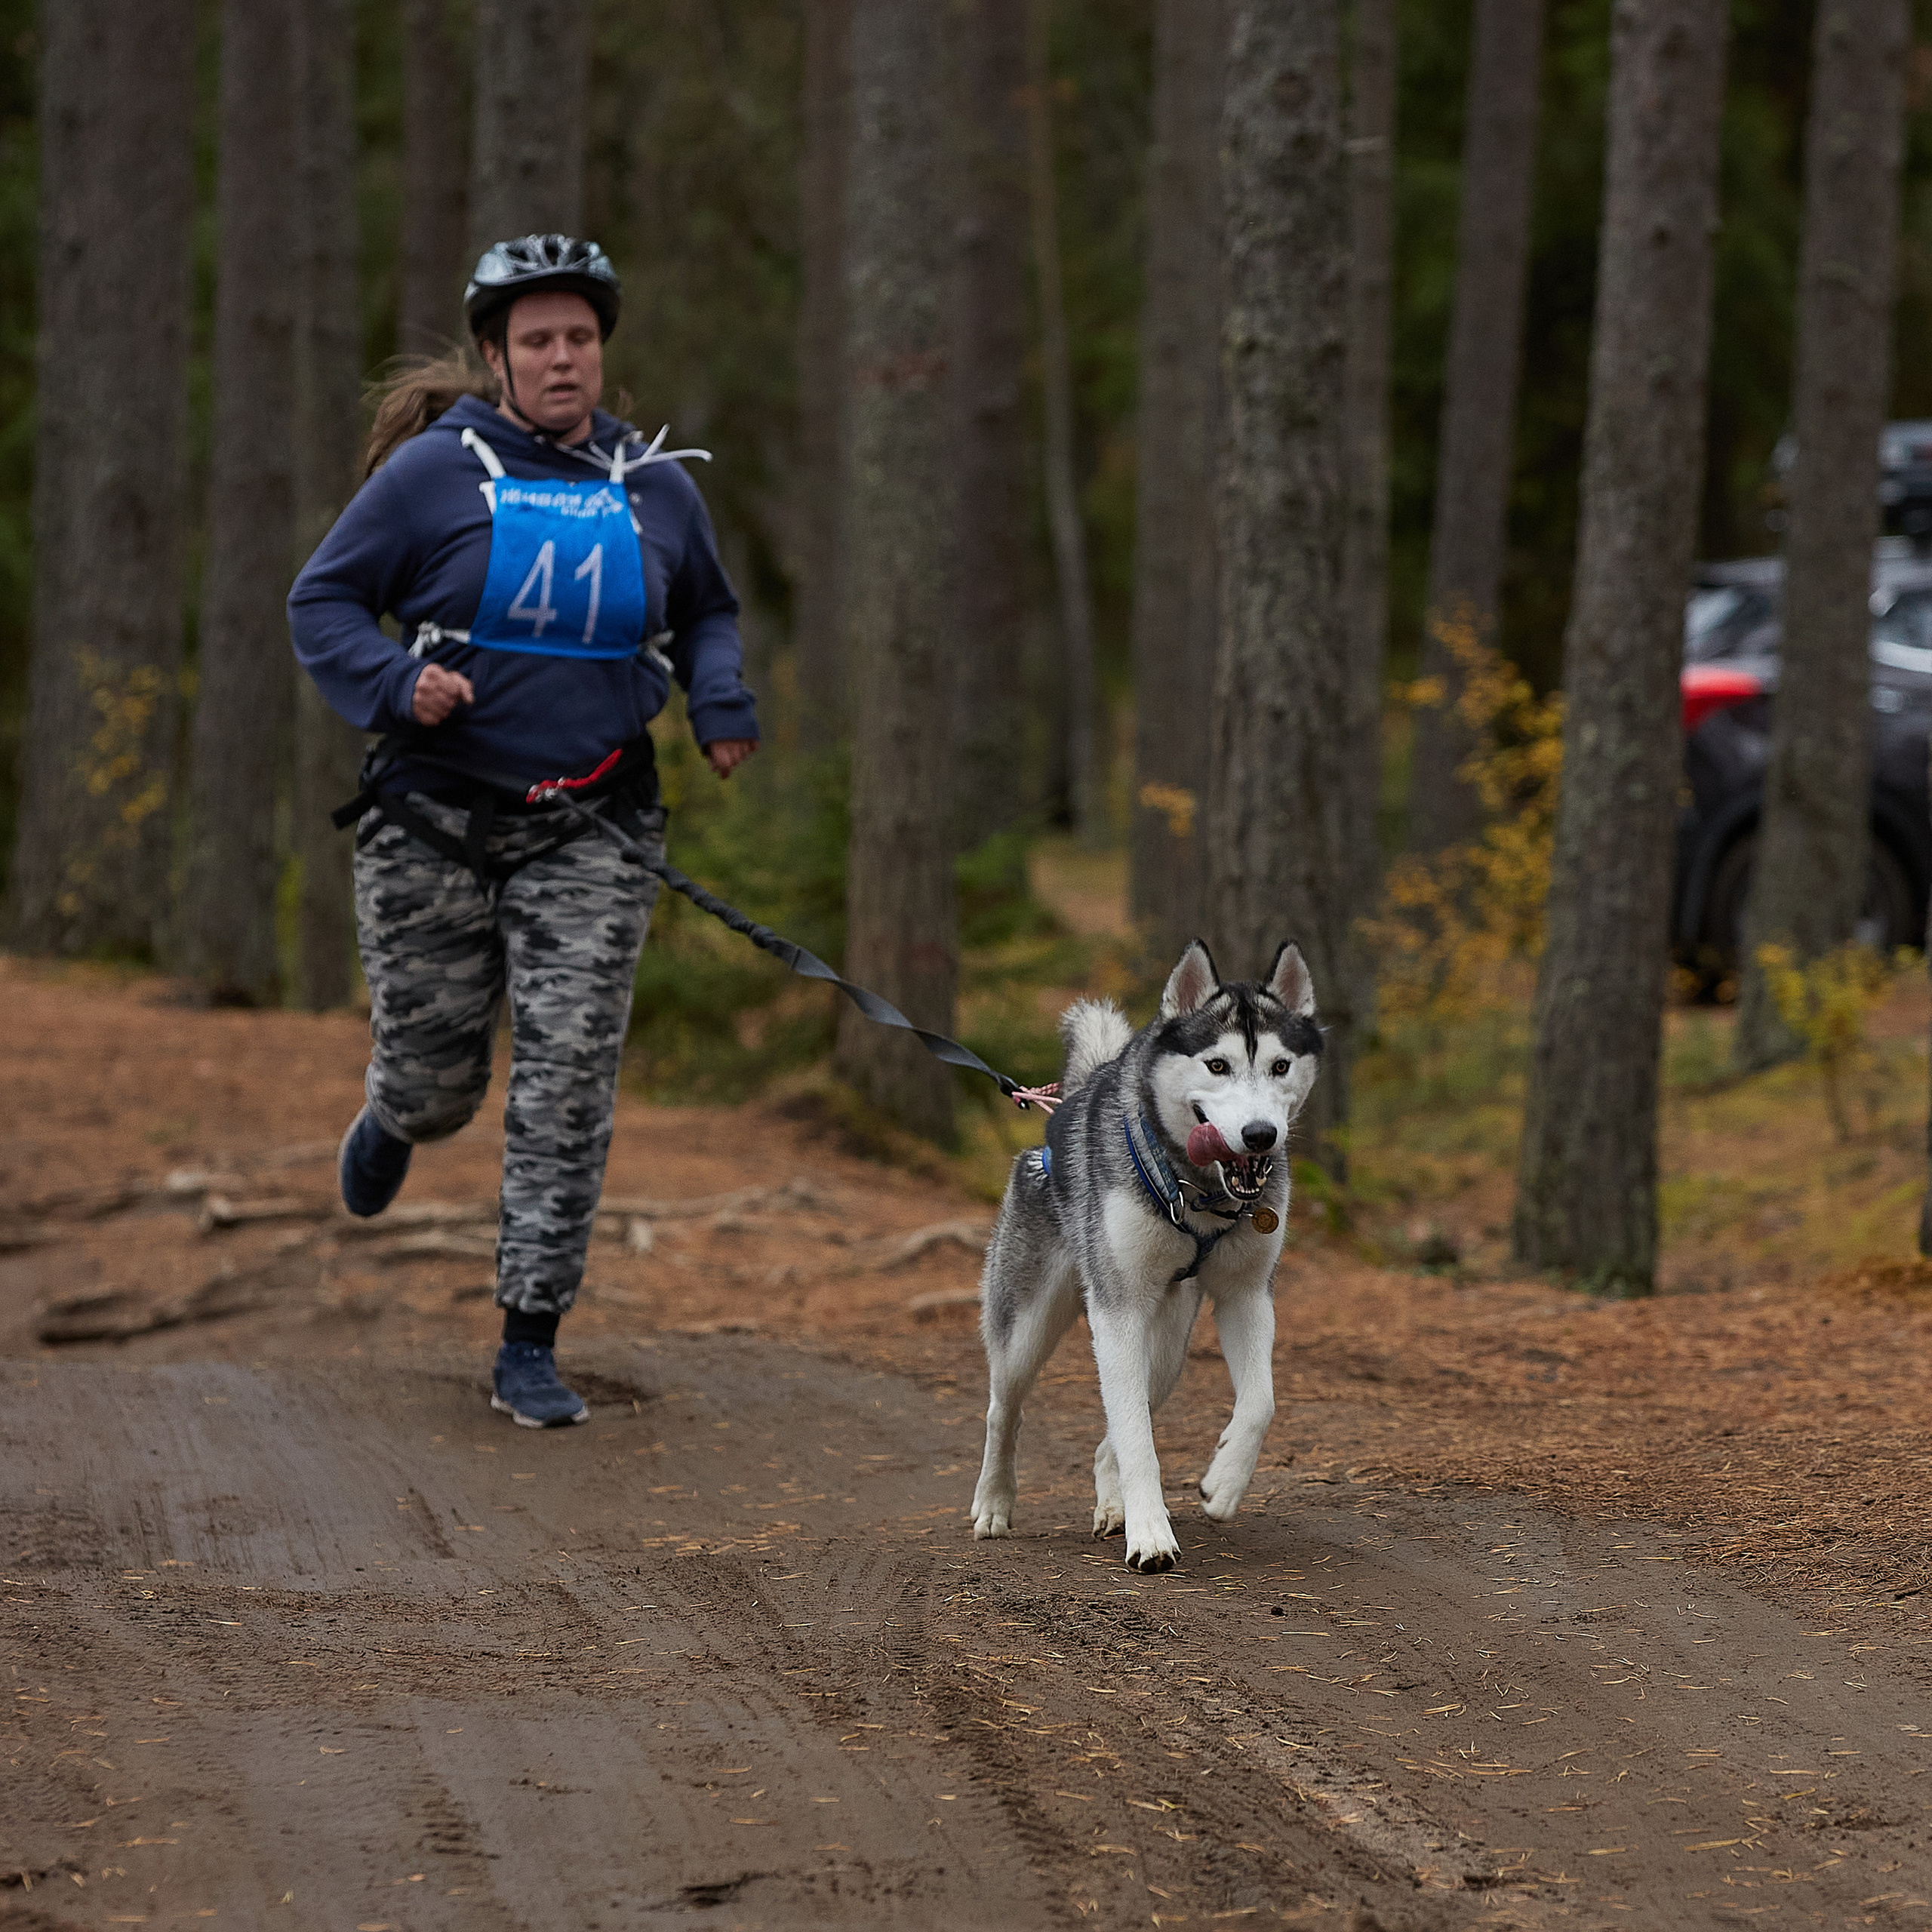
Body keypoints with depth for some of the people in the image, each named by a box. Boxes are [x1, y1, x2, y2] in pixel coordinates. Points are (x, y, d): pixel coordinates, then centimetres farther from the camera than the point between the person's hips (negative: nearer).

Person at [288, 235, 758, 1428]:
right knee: (434, 1079, 6)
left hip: (592, 830, 2)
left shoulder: (654, 485, 6)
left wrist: (722, 700, 2)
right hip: (437, 820, -2)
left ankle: (531, 1349, 1)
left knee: (568, 1093, -7)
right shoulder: (435, 471, -4)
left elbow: (708, 611, 22)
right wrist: (395, 683, -18)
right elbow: (324, 602, 0)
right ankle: (394, 1125, 46)